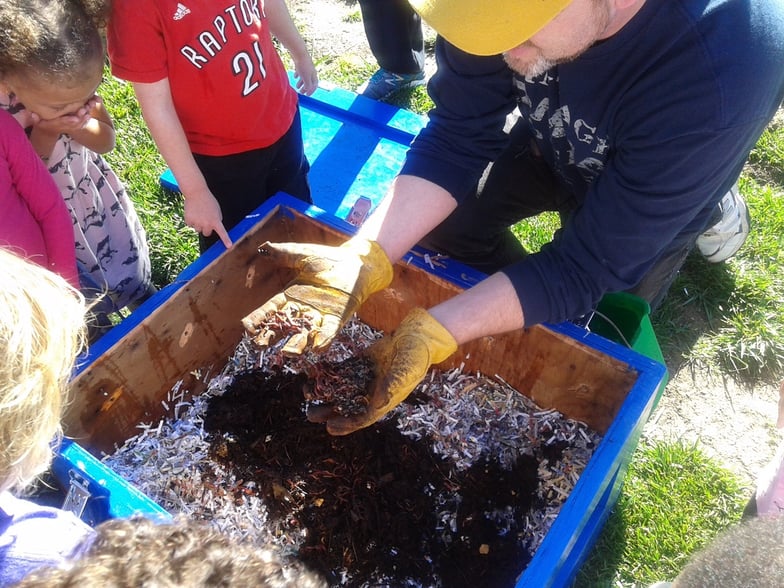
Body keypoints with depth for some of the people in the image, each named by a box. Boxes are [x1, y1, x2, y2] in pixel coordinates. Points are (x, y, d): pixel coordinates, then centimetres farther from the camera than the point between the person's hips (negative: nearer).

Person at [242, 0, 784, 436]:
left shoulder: (722, 71, -45)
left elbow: (593, 264, -38)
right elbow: (459, 135, -27)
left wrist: (434, 333, -46)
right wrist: (363, 260, -40)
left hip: (653, 191, -3)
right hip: (556, 137, 4)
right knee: (439, 221, -5)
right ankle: (518, 303, 22)